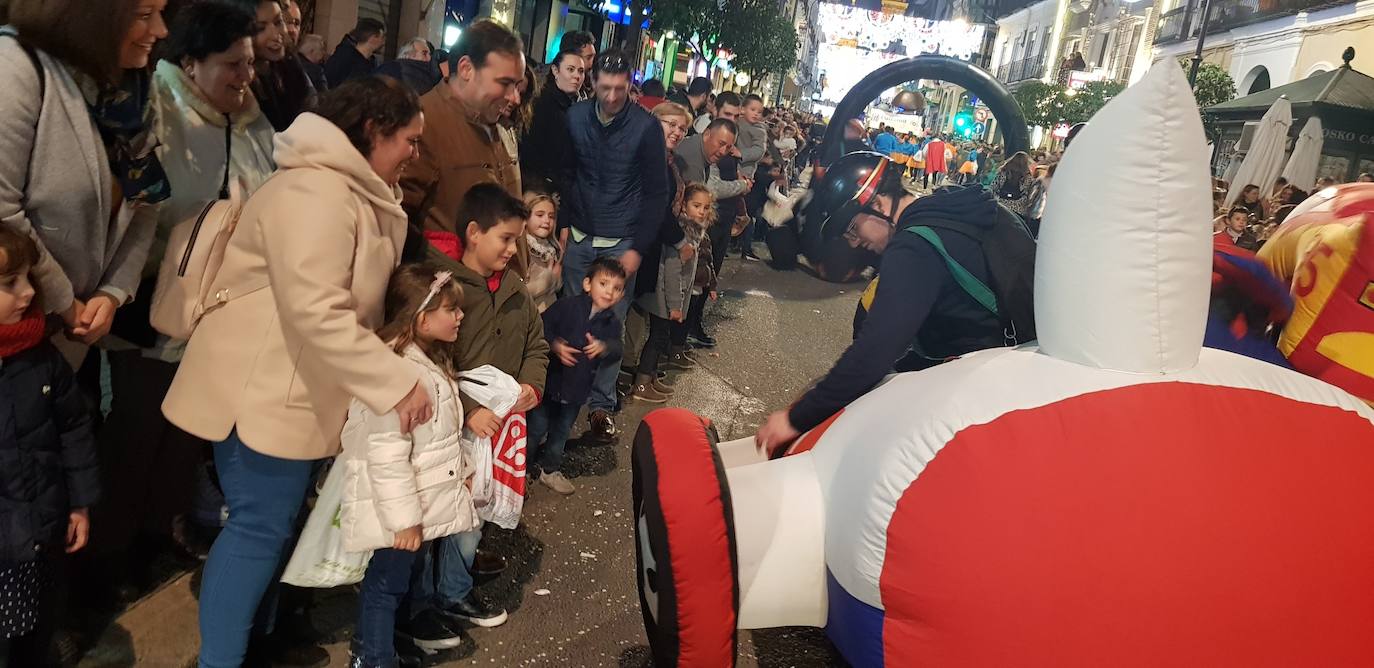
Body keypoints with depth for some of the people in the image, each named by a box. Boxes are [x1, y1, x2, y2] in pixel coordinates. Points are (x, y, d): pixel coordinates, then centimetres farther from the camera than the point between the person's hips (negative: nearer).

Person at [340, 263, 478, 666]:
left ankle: (404, 633, 43)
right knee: (386, 584, 5)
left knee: (405, 576, 25)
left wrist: (463, 470, 24)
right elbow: (387, 456, -29)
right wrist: (404, 518, -26)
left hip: (428, 502, 10)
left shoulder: (431, 359, 8)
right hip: (402, 512, -10)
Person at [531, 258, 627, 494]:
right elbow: (542, 327, -13)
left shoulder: (613, 323, -1)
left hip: (578, 385, 5)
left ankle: (549, 468, 40)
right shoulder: (567, 305, -15)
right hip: (550, 378, -4)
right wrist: (554, 345, -28)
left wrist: (604, 346, -30)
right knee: (537, 426, 7)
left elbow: (616, 345, -9)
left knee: (562, 430, 21)